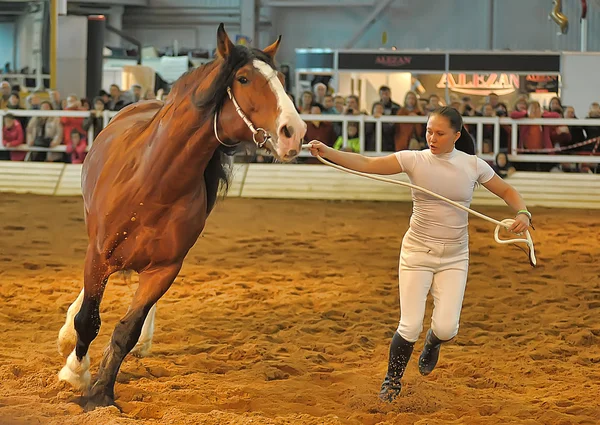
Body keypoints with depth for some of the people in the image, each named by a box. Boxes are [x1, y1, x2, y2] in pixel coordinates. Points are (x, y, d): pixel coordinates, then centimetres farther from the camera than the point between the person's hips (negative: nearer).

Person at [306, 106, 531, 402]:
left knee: (446, 328, -9)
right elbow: (366, 164, -17)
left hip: (454, 258, 1)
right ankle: (392, 381, 20)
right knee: (410, 327, -7)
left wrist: (523, 213, -12)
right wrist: (327, 152, -31)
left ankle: (432, 343, 31)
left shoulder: (473, 165, -3)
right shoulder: (414, 160, -8)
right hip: (417, 252, -1)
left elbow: (506, 191, 9)